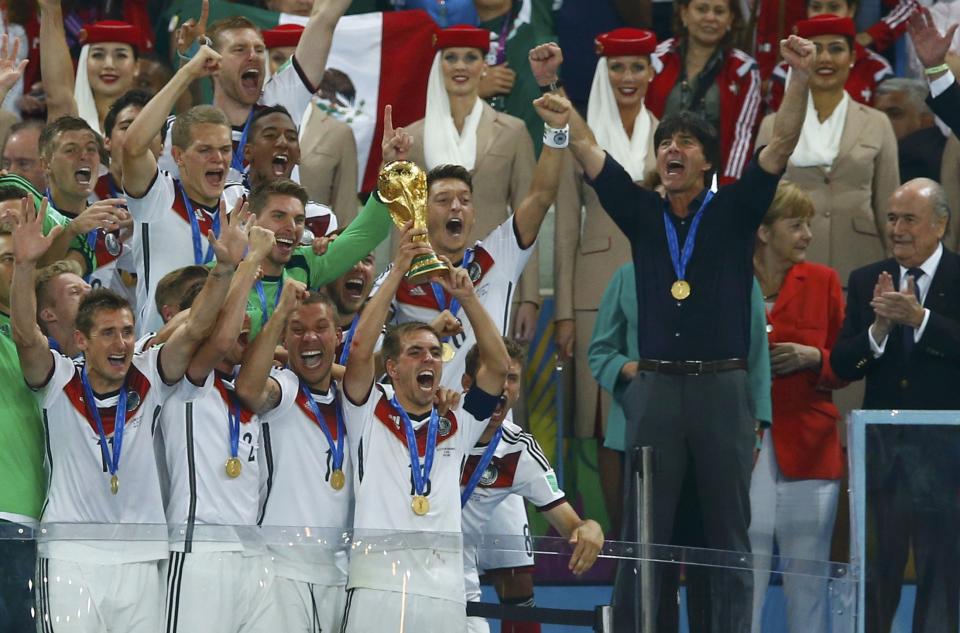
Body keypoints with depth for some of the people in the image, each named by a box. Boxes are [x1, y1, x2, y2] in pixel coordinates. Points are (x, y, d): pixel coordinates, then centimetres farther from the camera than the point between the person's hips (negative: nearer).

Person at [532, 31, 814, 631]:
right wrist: (552, 80, 0)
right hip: (655, 385, 2)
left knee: (730, 531, 3)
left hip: (722, 385, -2)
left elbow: (782, 145, -5)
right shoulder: (641, 213, 10)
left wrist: (801, 77, -18)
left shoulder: (734, 211, 5)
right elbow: (584, 145, 8)